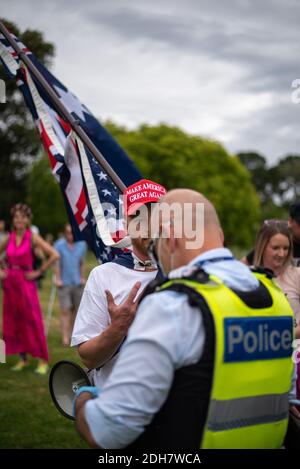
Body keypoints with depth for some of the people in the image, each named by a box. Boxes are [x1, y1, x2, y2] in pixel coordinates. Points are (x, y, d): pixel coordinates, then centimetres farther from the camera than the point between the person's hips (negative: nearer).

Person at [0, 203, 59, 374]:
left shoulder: (33, 237, -7)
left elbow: (54, 255, -14)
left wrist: (39, 272, -11)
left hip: (26, 283, -5)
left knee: (32, 321, -4)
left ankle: (43, 361, 4)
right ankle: (23, 359, 20)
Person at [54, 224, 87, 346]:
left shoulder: (82, 245, 3)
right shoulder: (59, 245, -9)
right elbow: (56, 263, -4)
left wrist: (82, 278, 11)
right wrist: (57, 279, -7)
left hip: (77, 283, 4)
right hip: (64, 283, -4)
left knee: (76, 309, 9)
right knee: (65, 310, -8)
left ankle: (71, 333, 23)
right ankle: (65, 337, -7)